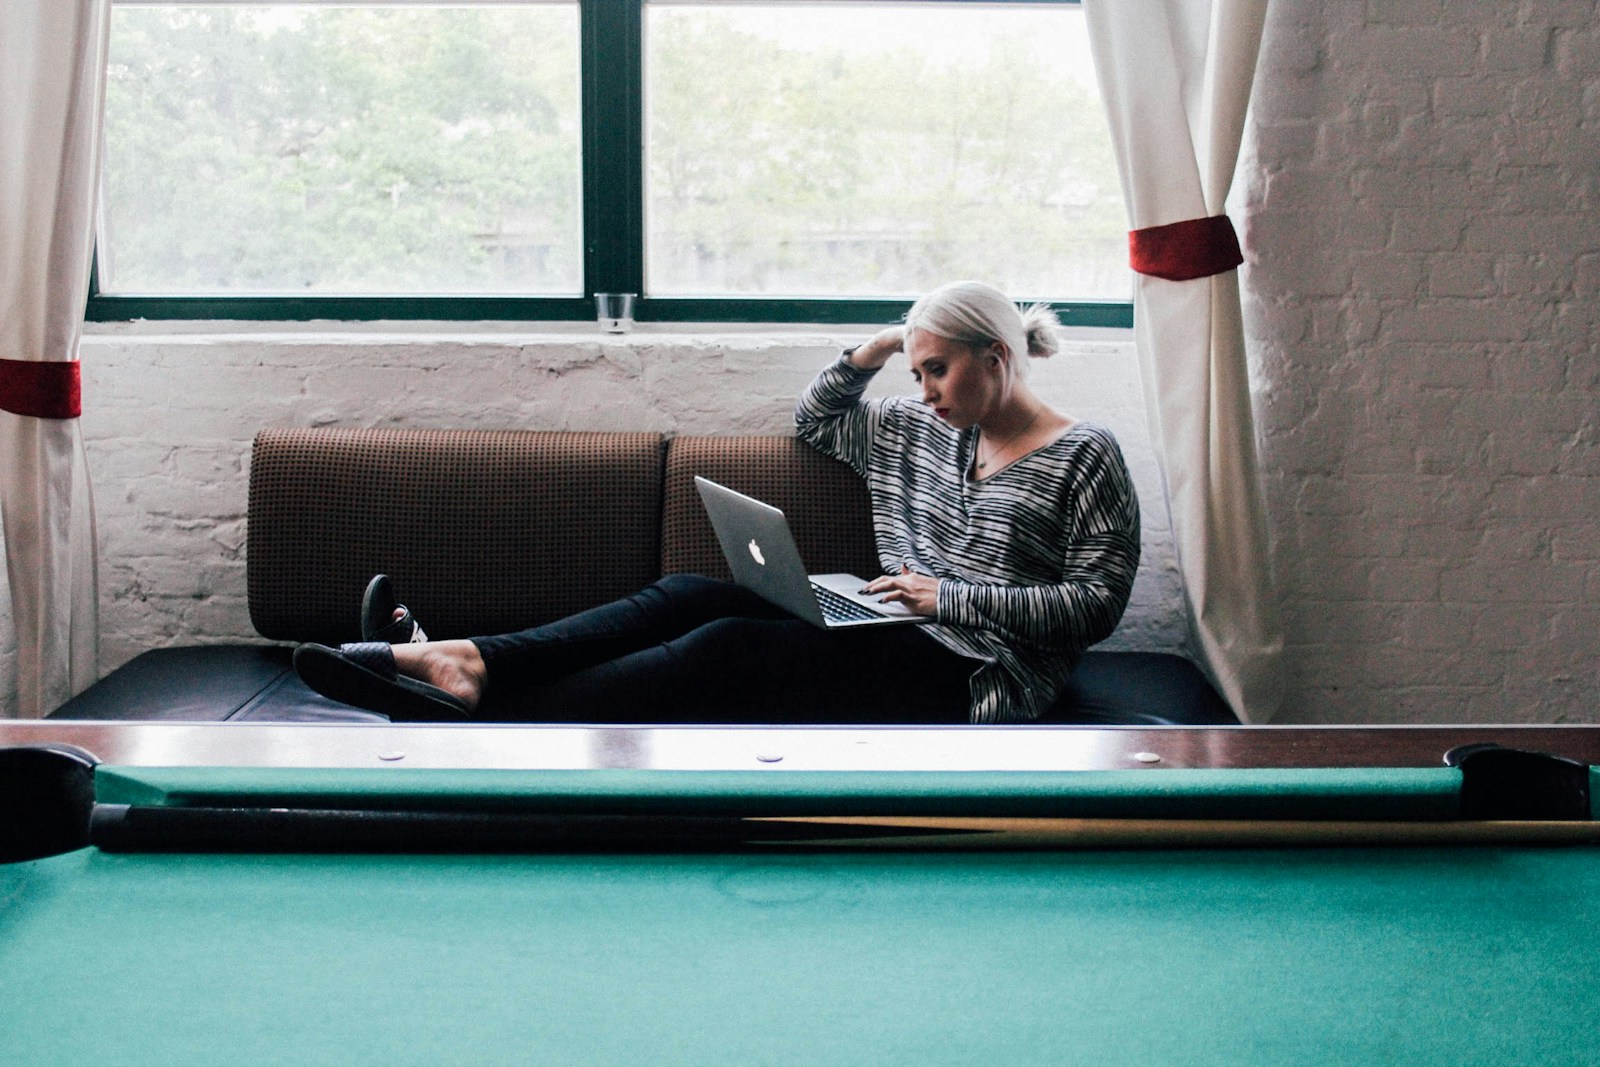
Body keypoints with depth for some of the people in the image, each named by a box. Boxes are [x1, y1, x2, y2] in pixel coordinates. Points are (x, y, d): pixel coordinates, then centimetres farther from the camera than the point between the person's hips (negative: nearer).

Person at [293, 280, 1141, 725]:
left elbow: (1097, 602, -6)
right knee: (689, 595, -15)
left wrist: (952, 597, -13)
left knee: (730, 648, -27)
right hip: (885, 639, 8)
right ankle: (471, 664, -28)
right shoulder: (918, 430, 19)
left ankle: (479, 726, -33)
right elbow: (815, 420, 31)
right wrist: (867, 357, 11)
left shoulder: (1086, 458, 0)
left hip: (964, 677, -8)